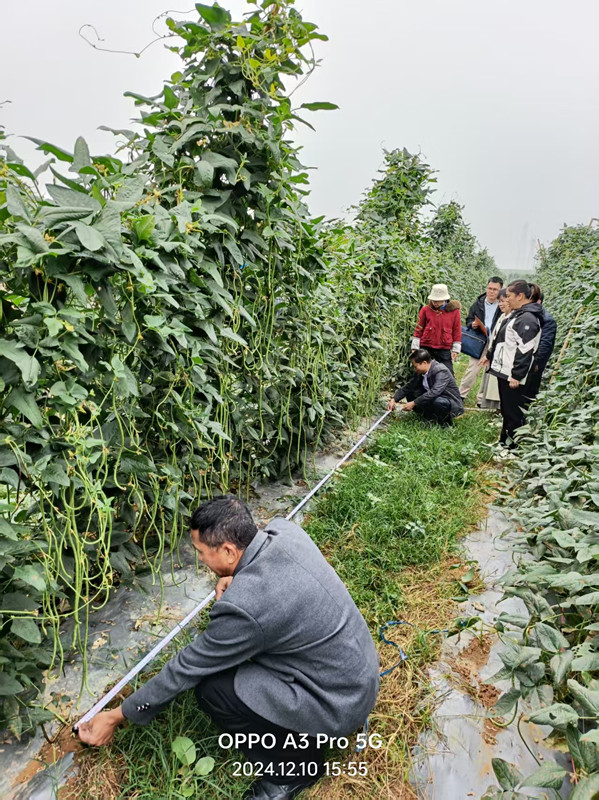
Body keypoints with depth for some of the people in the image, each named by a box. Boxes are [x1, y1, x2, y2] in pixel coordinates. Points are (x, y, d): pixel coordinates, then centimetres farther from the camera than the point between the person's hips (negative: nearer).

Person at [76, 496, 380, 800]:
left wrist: (117, 716, -1)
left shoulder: (243, 606, -31)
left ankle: (294, 767, 9)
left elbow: (187, 667, -16)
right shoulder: (284, 530, -10)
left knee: (211, 689, -11)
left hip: (339, 701, -8)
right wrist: (239, 578, -3)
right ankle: (301, 725, 24)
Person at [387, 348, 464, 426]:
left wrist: (414, 403, -37)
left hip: (451, 403, -8)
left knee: (437, 401, -40)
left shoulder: (441, 371, -26)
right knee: (410, 392, -5)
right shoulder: (421, 372, -2)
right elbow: (408, 386, 6)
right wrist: (394, 399, -6)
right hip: (434, 401, 8)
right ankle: (431, 417, 1)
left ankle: (445, 420, -8)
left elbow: (434, 392, -38)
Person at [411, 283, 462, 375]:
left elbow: (457, 331, 7)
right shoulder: (425, 310, 0)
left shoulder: (454, 310, 0)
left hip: (445, 350, -1)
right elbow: (419, 329, 6)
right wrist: (415, 348, 5)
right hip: (426, 349, 1)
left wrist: (455, 349, 4)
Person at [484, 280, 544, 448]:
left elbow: (525, 351, -22)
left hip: (513, 376, -10)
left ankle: (513, 447, 6)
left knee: (514, 413, -2)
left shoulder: (528, 319, -16)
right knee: (506, 410, 18)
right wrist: (490, 356, 30)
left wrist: (516, 375, -24)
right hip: (504, 372, 10)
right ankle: (504, 442, 29)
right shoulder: (518, 315, 15)